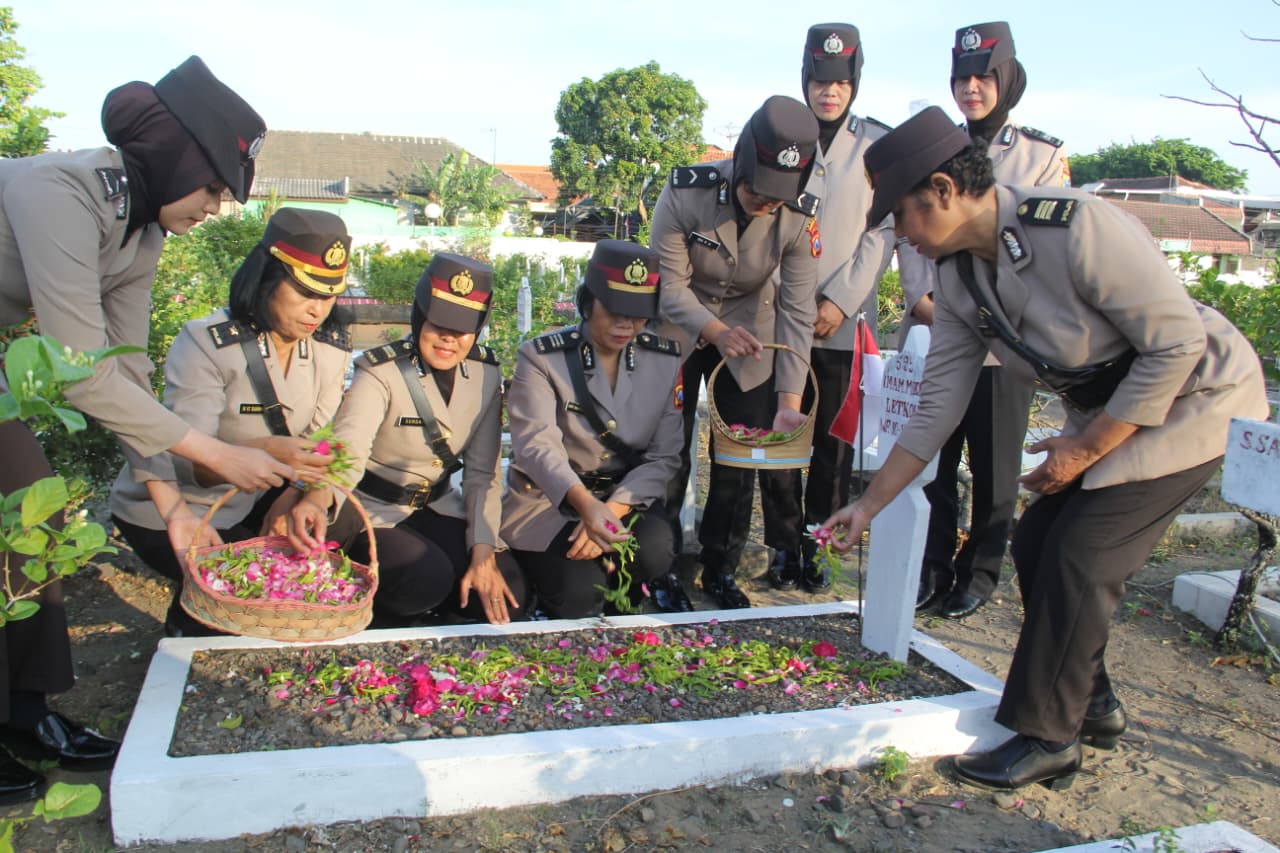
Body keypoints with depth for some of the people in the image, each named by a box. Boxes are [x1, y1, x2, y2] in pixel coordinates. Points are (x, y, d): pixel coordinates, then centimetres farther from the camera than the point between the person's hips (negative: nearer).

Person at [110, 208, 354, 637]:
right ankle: (189, 623, 12)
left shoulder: (331, 346, -7)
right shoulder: (207, 343, -25)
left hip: (249, 503, 6)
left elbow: (317, 440, -6)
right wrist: (260, 451, -55)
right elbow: (184, 458, -34)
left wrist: (292, 497, -27)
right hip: (167, 512, -6)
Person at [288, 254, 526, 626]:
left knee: (508, 593, -15)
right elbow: (347, 450, -35)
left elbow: (482, 473, -4)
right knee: (428, 578, -32)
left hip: (436, 508, 5)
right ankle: (368, 615, 1)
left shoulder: (485, 375, -4)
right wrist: (318, 500, -58)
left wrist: (484, 554, -15)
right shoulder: (381, 372, -18)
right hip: (373, 511, -5)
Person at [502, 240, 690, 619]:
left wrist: (612, 510, -23)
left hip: (627, 494, 2)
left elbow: (663, 456, -5)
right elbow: (537, 444, -26)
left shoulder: (666, 360, -2)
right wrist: (586, 504, -46)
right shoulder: (542, 357, -11)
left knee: (654, 552, -29)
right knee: (579, 594, -25)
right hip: (548, 499, -2)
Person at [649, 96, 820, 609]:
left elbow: (797, 312, -20)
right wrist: (716, 331, -38)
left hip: (750, 337, 2)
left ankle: (720, 571, 19)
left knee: (739, 457, 1)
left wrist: (789, 402, -26)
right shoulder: (685, 194, -26)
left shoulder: (801, 217, -21)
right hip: (679, 331, -1)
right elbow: (669, 284, -20)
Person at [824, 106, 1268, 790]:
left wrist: (1087, 449, -19)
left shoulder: (1079, 228, -30)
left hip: (1195, 398, -8)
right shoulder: (957, 275, -6)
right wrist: (870, 504, -1)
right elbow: (936, 406, -1)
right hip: (1105, 411, 8)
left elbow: (1178, 345, -25)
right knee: (1038, 541, 5)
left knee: (1080, 558, -12)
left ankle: (1047, 738, 5)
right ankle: (1092, 705, 25)